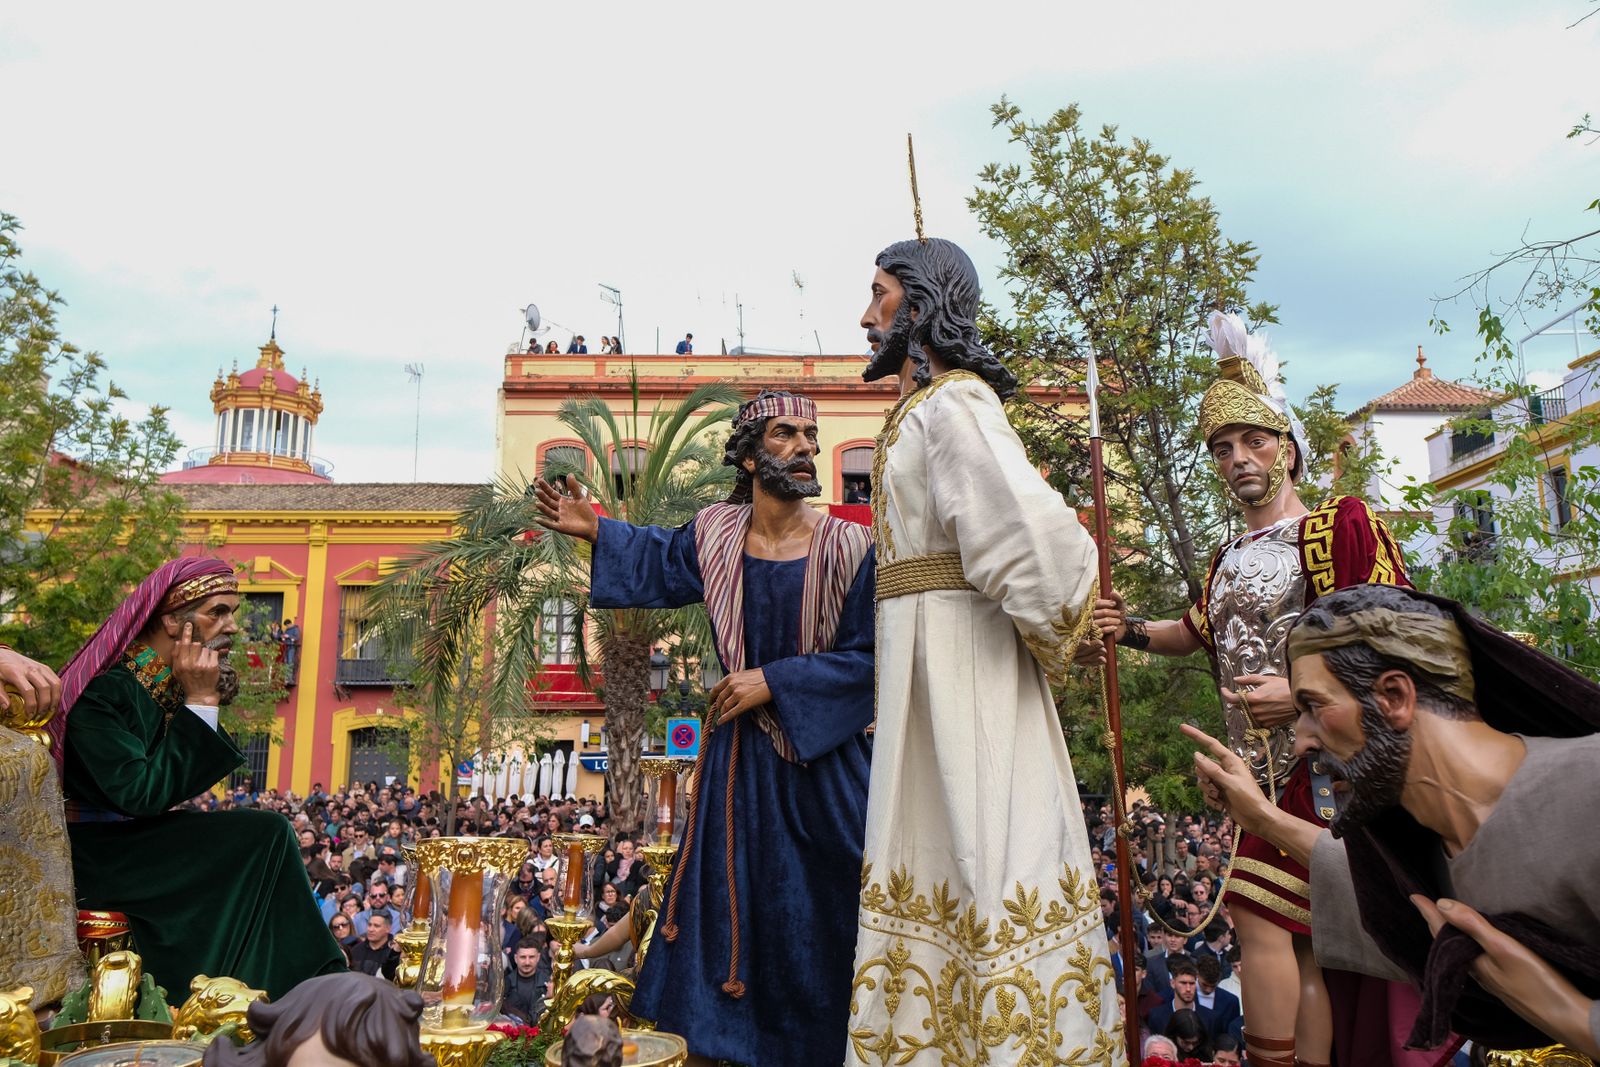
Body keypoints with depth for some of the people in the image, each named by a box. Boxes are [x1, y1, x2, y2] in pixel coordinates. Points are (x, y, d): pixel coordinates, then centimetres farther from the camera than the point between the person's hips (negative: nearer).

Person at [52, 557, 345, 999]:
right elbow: (141, 794, -27)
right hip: (97, 858, -8)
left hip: (136, 844, 8)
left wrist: (208, 694, -6)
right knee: (266, 835, -19)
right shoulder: (102, 690, -19)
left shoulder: (169, 684, 5)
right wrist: (199, 703, -24)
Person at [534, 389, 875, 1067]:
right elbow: (664, 562, 22)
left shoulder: (848, 548, -12)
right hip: (740, 753, 3)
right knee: (734, 900, 10)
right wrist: (595, 530, 22)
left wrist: (774, 682, -18)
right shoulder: (717, 534, 0)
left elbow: (865, 657, -14)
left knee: (827, 908, 5)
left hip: (825, 754, -2)